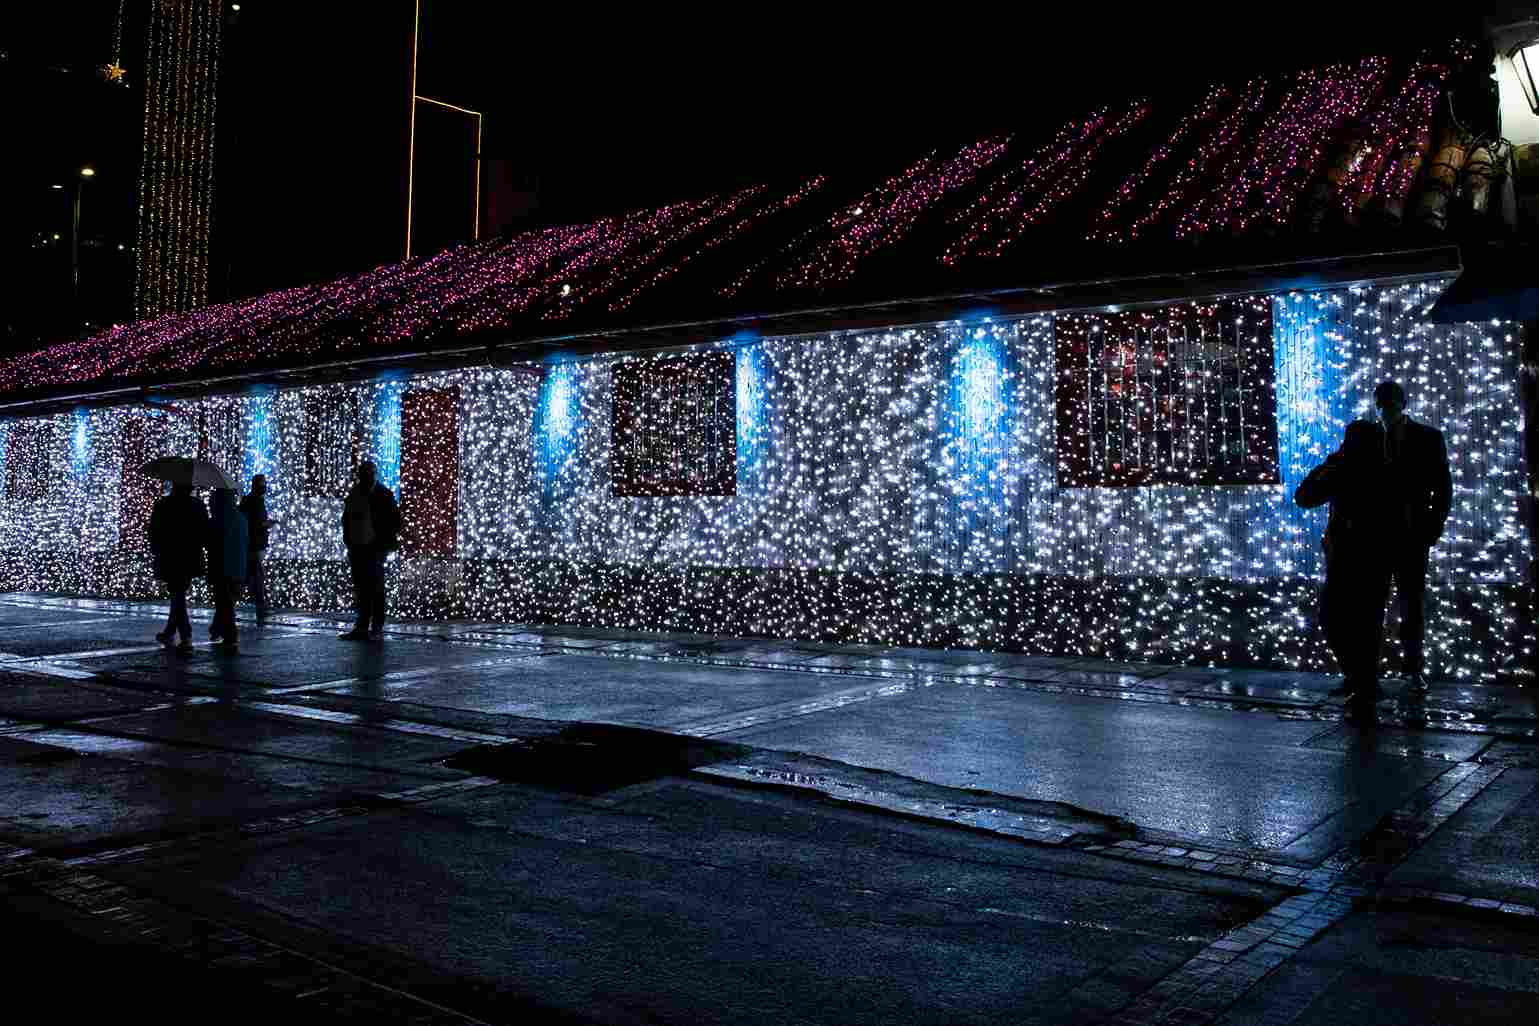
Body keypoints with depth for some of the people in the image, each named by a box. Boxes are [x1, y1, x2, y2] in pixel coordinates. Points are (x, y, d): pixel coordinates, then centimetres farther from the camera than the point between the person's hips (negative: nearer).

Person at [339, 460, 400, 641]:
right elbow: (346, 519, 18)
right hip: (357, 547, 5)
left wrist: (389, 541, -10)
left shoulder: (383, 494, -4)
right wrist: (348, 540, 9)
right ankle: (362, 627, 13)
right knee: (360, 589, 8)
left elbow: (394, 519, -5)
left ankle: (377, 628, 1)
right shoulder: (353, 494, 10)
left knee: (375, 588, -4)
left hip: (375, 547, -5)